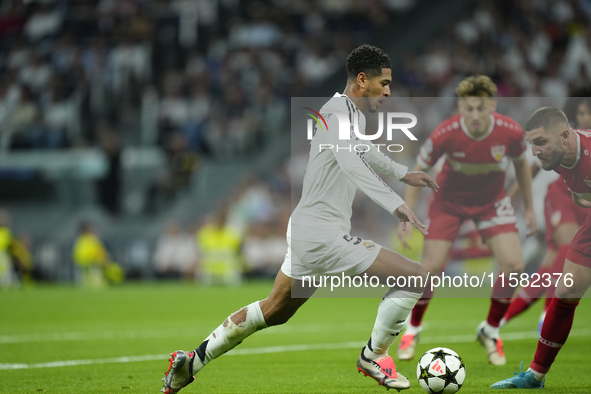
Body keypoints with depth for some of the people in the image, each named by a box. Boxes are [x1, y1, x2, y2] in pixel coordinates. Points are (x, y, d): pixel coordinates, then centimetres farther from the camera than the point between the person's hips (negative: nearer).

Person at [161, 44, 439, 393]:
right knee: (416, 277, -11)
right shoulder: (337, 111, -18)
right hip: (324, 234, -11)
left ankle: (193, 362, 27)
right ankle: (374, 356, 5)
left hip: (306, 230, 11)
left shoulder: (356, 113, 14)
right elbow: (350, 163, -38)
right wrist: (396, 204, -50)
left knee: (273, 311, 24)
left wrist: (402, 173, 47)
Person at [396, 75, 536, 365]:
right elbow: (418, 172, -13)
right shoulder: (445, 134, -28)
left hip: (492, 201, 2)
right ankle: (413, 329, 19)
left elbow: (520, 164, 0)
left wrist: (529, 208, 6)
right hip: (449, 200, -2)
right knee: (431, 268, -9)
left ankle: (491, 331, 9)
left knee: (514, 265, -14)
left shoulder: (510, 132, -23)